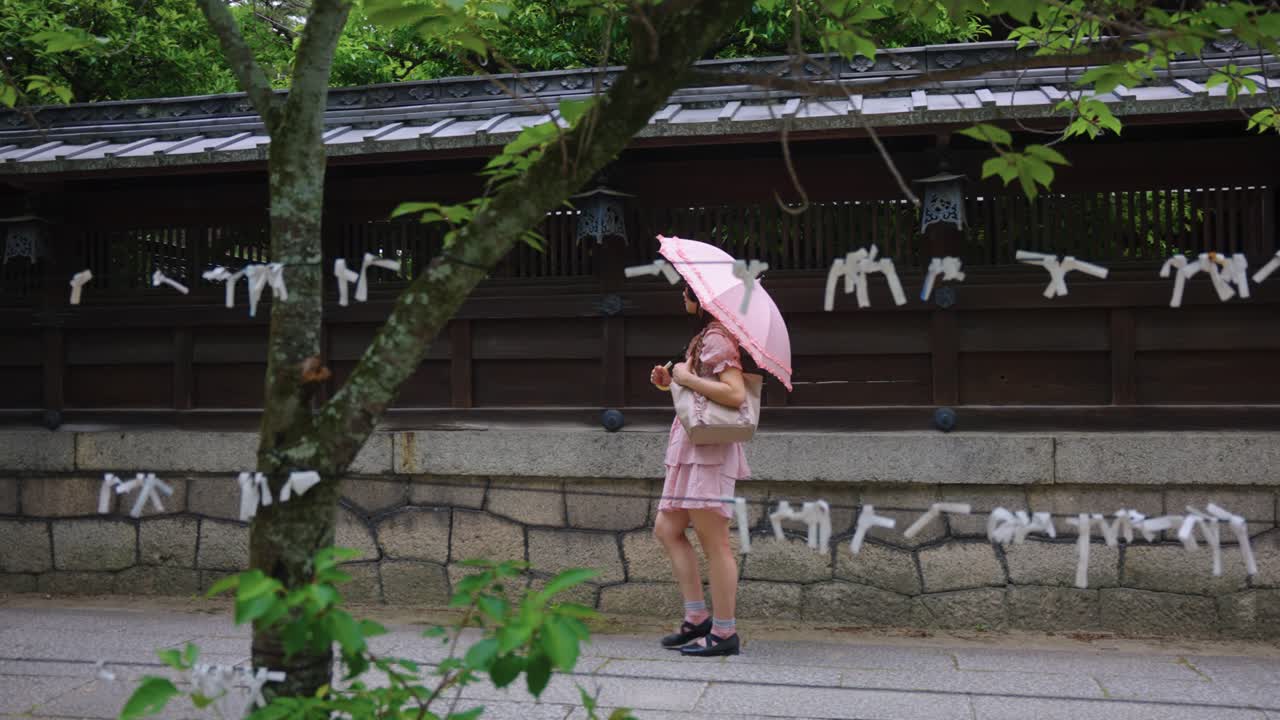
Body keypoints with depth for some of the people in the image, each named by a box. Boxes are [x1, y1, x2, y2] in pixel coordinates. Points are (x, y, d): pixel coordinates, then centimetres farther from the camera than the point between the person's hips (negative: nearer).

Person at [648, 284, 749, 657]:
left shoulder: (716, 338, -12)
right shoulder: (705, 337, 19)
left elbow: (735, 394, -24)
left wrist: (686, 377, -17)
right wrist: (671, 381, 9)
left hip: (708, 448, -11)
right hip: (691, 449, 11)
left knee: (713, 540, -6)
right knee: (667, 528, 12)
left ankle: (724, 632, 1)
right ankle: (697, 618, 15)